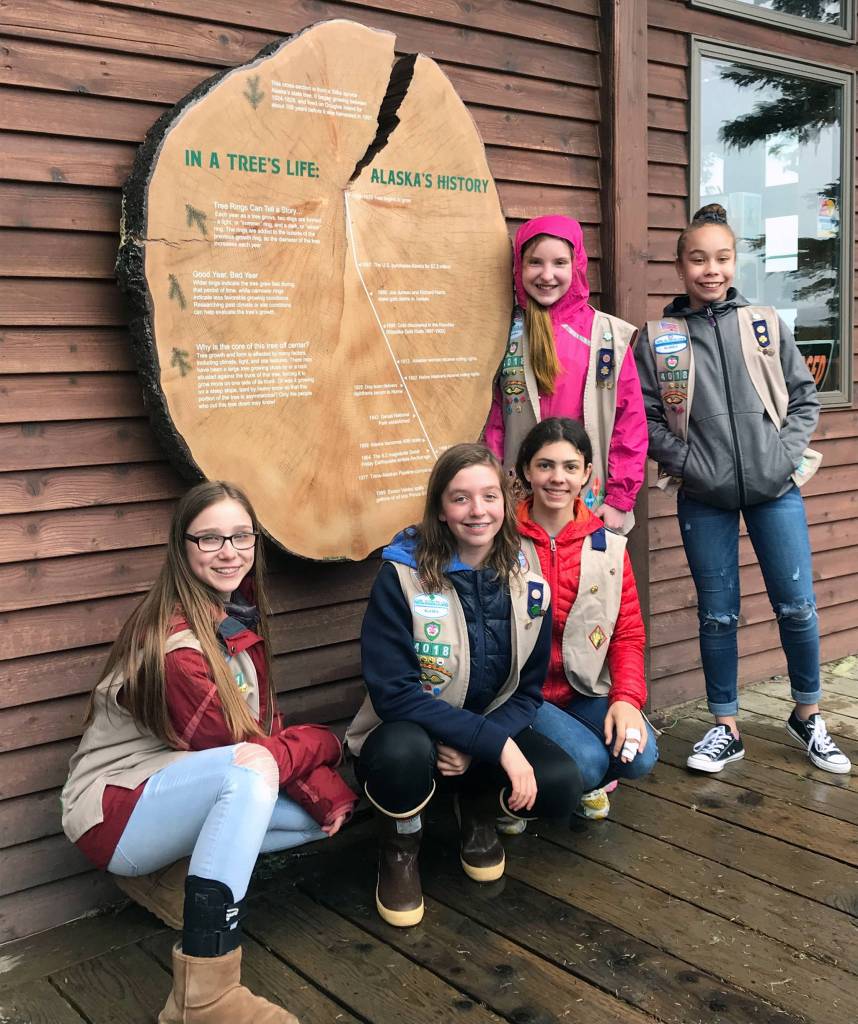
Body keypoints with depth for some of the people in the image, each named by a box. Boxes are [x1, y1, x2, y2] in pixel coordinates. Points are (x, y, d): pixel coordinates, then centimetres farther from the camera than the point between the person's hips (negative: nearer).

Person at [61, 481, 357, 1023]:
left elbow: (265, 730, 1)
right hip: (114, 812, -8)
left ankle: (178, 874, 3)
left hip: (180, 800, 9)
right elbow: (240, 750, -22)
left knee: (325, 811, -2)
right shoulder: (175, 643, -24)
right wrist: (323, 742, -6)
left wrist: (327, 792, -13)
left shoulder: (242, 619, 1)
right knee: (252, 772, -35)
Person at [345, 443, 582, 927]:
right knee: (404, 751, -38)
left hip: (494, 737, 4)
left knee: (561, 785, -24)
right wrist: (494, 743, -29)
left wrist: (473, 747, -19)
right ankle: (400, 848, -3)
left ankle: (480, 810, 11)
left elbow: (528, 691, 1)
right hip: (407, 737, -3)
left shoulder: (528, 587, -5)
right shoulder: (402, 578, -18)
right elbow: (393, 693, -22)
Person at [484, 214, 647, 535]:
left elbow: (630, 422, 2)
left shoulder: (609, 334, 2)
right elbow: (493, 424, 1)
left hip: (595, 507, 0)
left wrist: (620, 499, -3)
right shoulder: (505, 336, 2)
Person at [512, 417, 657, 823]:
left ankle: (591, 785, 14)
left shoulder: (609, 545, 4)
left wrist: (626, 698, -13)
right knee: (586, 762, -27)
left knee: (639, 756, -21)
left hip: (587, 691, 4)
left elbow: (628, 633, 3)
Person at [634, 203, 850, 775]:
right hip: (703, 499, -1)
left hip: (775, 490, 1)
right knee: (717, 614, 8)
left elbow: (804, 397, 7)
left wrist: (787, 454, -5)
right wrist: (691, 465, -10)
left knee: (797, 606, 4)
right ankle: (726, 729, 23)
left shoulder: (766, 325, 4)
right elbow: (648, 418, -1)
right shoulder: (657, 338, 0)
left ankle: (807, 716, 27)